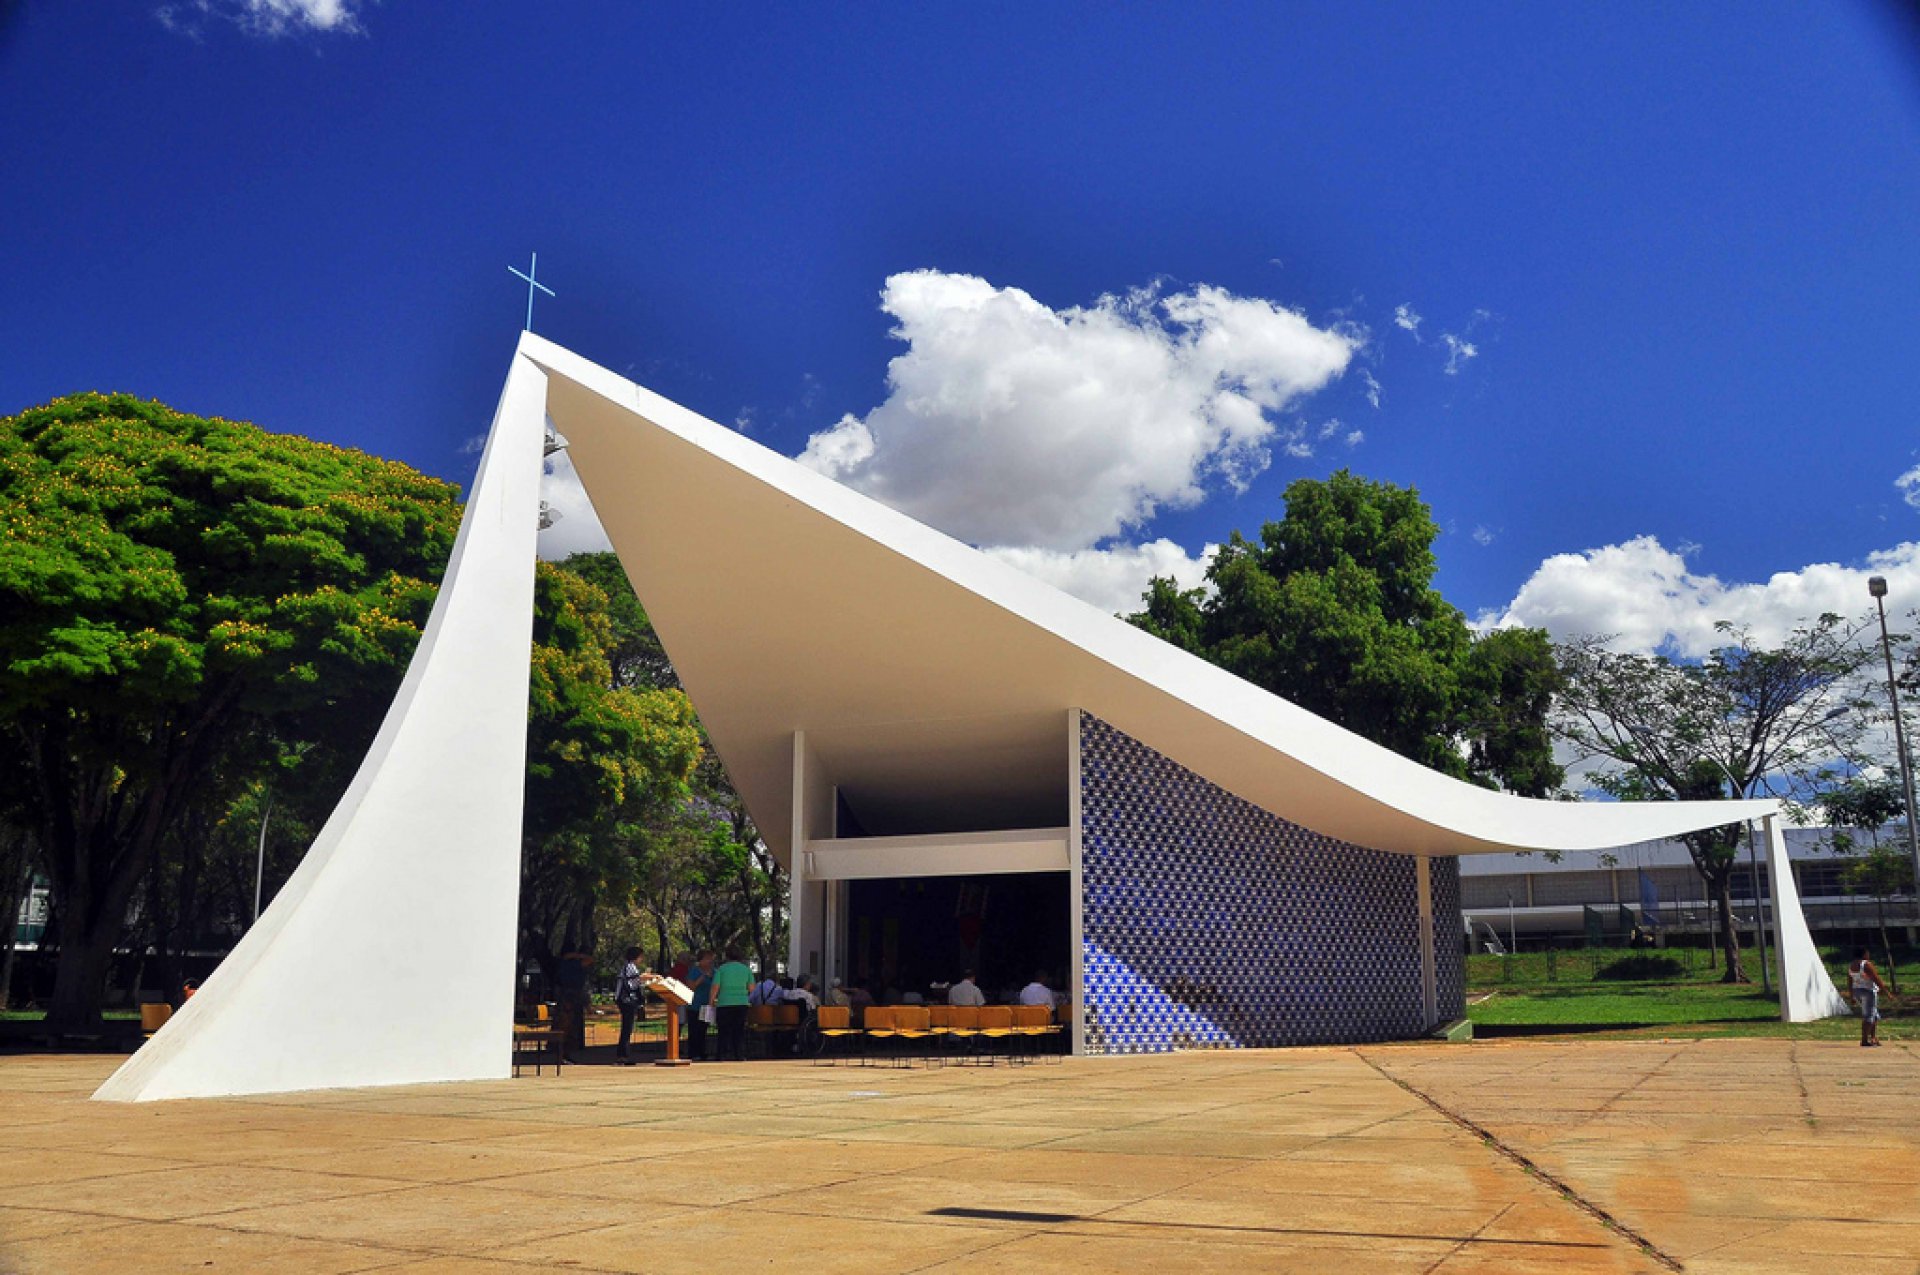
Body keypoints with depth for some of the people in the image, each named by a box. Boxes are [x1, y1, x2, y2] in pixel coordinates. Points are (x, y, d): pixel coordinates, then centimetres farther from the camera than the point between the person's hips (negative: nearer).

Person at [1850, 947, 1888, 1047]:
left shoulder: (1851, 966, 8)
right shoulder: (1867, 964, -16)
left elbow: (1849, 982, 12)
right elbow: (1876, 979, -17)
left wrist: (1852, 997, 18)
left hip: (1857, 992, 8)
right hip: (1869, 991, -8)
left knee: (1875, 1015, 19)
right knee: (1868, 1016, -6)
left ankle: (1874, 1038, 16)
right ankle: (1864, 1041, -9)